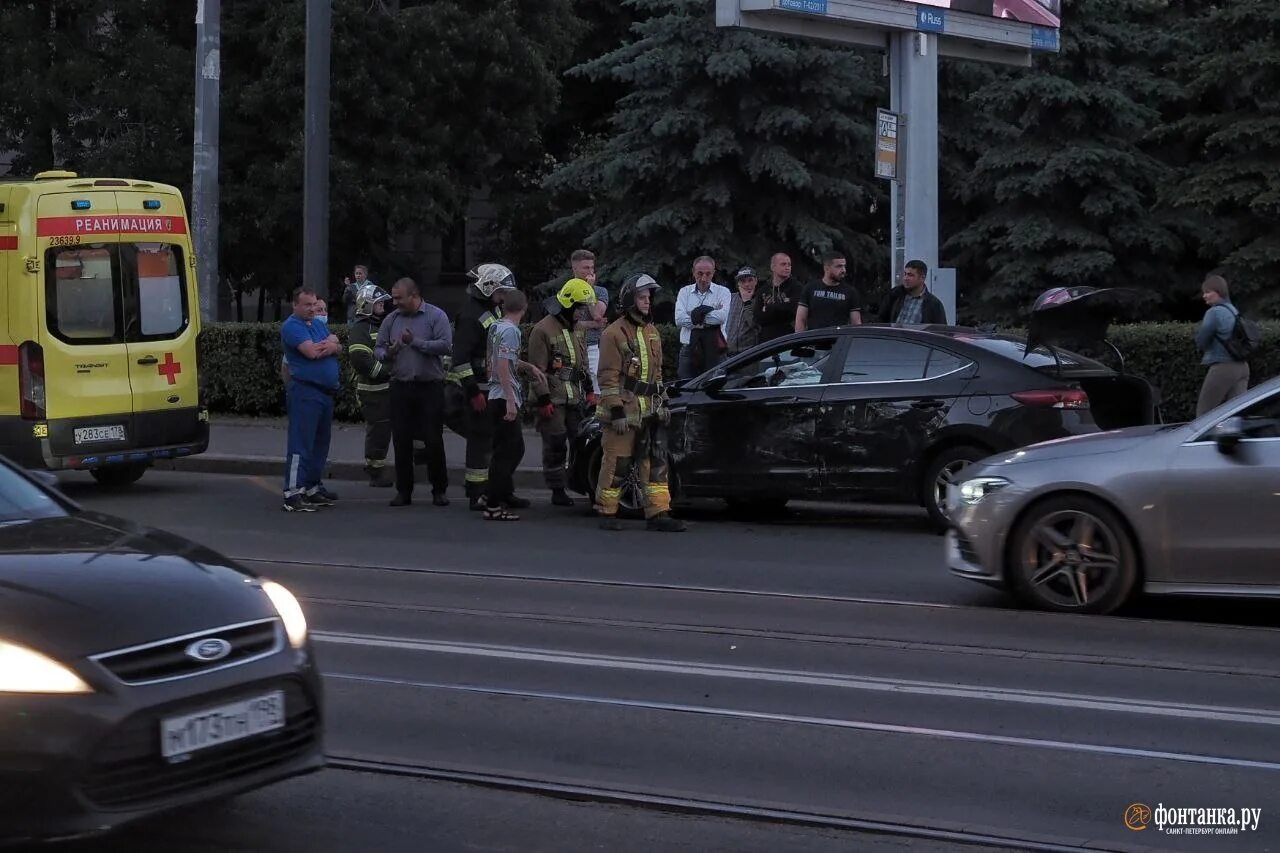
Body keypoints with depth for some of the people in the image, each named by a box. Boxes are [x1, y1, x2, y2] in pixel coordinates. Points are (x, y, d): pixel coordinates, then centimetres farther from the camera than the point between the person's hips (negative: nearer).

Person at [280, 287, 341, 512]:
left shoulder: (319, 324, 18)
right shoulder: (292, 327, -9)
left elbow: (338, 347, 10)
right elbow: (312, 352, -21)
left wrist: (331, 346, -13)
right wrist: (329, 343, -2)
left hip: (327, 392, 9)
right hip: (305, 391, -9)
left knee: (320, 443, 14)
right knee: (301, 443, -11)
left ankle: (313, 487, 23)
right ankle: (293, 494, -14)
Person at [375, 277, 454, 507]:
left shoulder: (436, 316, -3)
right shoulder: (391, 320, 10)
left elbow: (446, 345, -15)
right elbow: (378, 349, 12)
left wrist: (415, 342, -16)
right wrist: (387, 354, -11)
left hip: (430, 387, -4)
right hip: (401, 387, 4)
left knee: (434, 440, 0)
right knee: (401, 440, 4)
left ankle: (439, 490, 10)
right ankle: (403, 490, 13)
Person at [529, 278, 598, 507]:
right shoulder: (543, 330, -10)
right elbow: (537, 368, -12)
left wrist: (589, 391, 19)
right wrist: (543, 400, -15)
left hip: (574, 400, 7)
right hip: (553, 401, -7)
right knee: (555, 445, -5)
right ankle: (557, 490, 2)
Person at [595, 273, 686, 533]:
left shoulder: (652, 333, 17)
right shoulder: (614, 333, -8)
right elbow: (608, 377, -13)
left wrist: (662, 402, 19)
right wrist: (616, 411, -18)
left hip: (650, 410, 7)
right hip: (625, 408, -7)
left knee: (656, 461, 3)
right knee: (616, 462, -3)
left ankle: (658, 513, 5)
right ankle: (606, 512, 7)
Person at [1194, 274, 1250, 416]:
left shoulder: (1214, 312, -11)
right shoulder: (1234, 311, 14)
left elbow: (1200, 342, -9)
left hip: (1223, 368, -8)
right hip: (1242, 367, 8)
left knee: (1203, 413, 3)